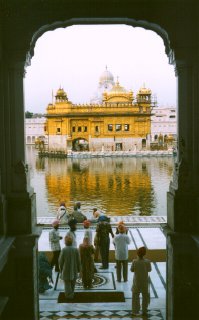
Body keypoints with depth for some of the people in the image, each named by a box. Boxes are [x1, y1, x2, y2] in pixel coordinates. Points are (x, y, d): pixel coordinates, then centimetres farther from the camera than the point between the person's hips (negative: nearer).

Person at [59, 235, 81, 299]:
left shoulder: (64, 250, -18)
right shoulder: (76, 249, -11)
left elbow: (61, 261, -11)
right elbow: (78, 260, -5)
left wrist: (61, 269, 4)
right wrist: (78, 269, 7)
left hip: (66, 270, -3)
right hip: (74, 270, 3)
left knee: (67, 283, 10)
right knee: (72, 282, 20)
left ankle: (69, 295, 11)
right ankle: (71, 294, 32)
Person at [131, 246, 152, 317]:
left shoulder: (135, 261, -21)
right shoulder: (147, 262, -18)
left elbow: (132, 270, -8)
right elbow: (149, 270, -2)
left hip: (137, 281, -1)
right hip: (145, 281, 1)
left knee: (135, 296, 15)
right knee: (145, 296, 18)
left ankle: (135, 311, 20)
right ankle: (144, 311, 25)